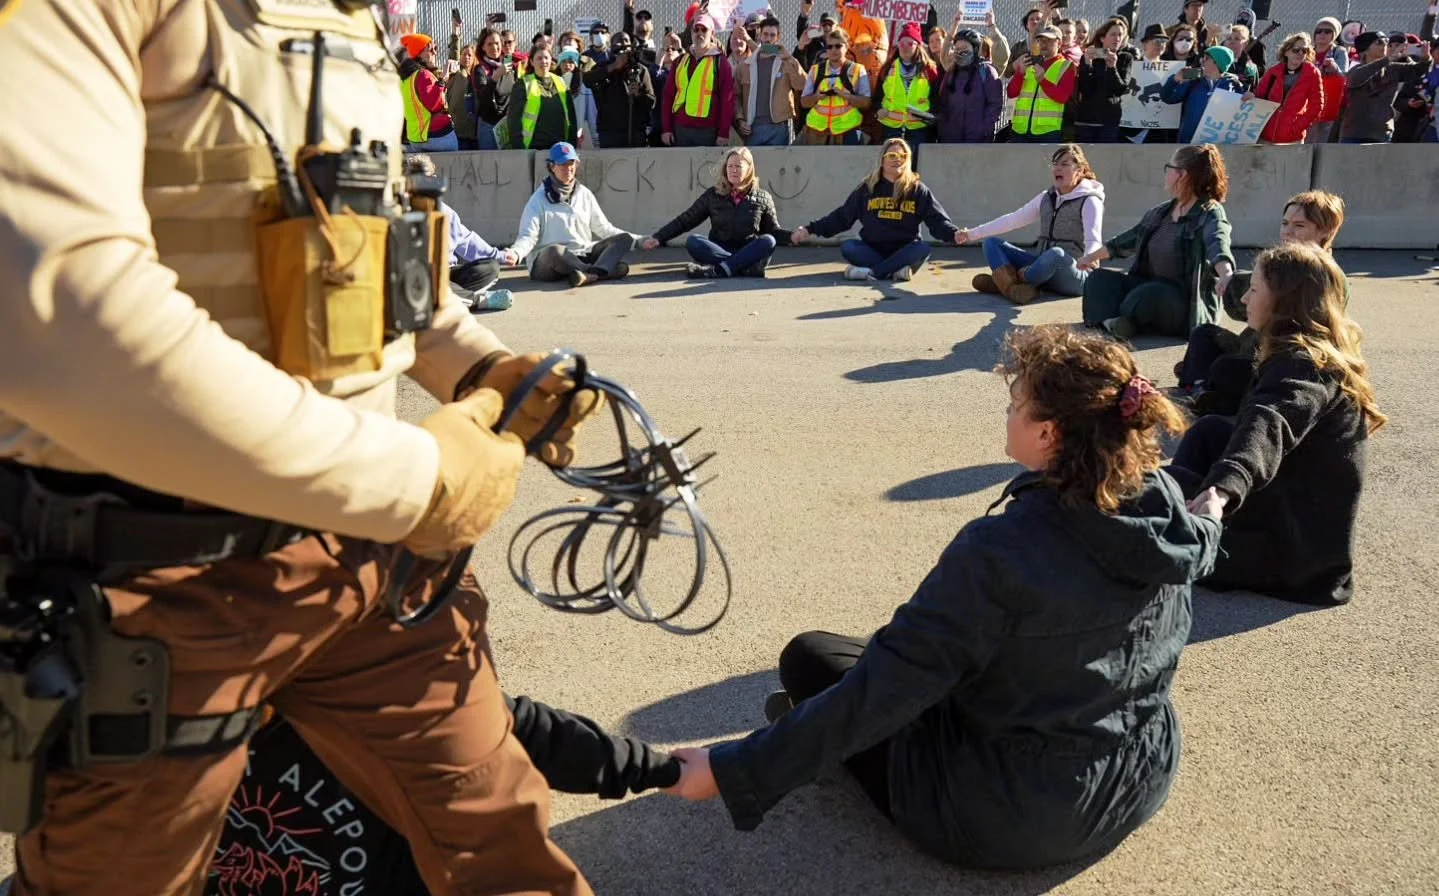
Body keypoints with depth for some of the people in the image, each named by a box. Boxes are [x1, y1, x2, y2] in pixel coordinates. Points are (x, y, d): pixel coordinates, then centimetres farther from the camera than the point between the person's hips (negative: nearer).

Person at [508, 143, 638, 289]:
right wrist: (516, 253, -29)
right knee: (555, 250, -39)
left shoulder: (584, 194, 15)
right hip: (547, 261, -5)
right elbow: (528, 236, -6)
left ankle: (592, 272, -41)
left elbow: (604, 228, 18)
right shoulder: (539, 199, 2)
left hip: (584, 257, 5)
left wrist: (638, 240, 7)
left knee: (623, 238, -13)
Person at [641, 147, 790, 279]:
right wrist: (658, 238, -3)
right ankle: (747, 268, -37)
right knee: (692, 242, -27)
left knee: (768, 241, -30)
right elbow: (684, 220, 7)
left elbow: (774, 231, 11)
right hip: (719, 251, 0)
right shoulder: (713, 195, 7)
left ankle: (718, 270, -40)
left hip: (749, 253, 0)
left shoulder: (763, 198, 8)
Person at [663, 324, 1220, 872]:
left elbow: (882, 689, -29)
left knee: (808, 658, 7)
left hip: (1014, 821, -7)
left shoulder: (999, 551, -31)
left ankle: (807, 734, 39)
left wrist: (734, 771, -23)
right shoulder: (1167, 504, -12)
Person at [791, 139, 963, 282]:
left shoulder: (917, 190, 1)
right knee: (847, 247, -26)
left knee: (923, 248, -32)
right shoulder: (868, 188, 5)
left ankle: (870, 271, -35)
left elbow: (937, 220, -6)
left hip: (904, 251, -1)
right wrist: (810, 229, -1)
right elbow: (842, 216, 7)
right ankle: (896, 269, -35)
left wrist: (954, 234, -27)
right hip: (872, 250, 1)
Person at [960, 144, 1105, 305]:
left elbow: (1093, 241, -21)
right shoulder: (1046, 198, 13)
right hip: (1044, 269, 7)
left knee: (1055, 254, -40)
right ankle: (1012, 286, -32)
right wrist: (972, 234, 11)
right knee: (991, 243, -2)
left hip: (1074, 275, -6)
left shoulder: (1089, 201, -6)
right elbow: (1012, 220, 15)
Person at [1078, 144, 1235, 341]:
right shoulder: (1160, 212, 11)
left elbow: (1217, 244, -36)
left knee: (1150, 295, -38)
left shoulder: (1210, 215, -14)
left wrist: (1226, 275, -58)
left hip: (1190, 305, -8)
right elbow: (1129, 239, 26)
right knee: (1099, 278, -5)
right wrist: (1093, 256, 38)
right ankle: (1112, 325, -33)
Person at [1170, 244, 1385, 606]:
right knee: (1210, 430, 10)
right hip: (1294, 514, 10)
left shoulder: (1304, 365, -25)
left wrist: (1223, 487, -65)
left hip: (1295, 546, -10)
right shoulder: (1321, 354, 6)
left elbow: (1270, 425, -47)